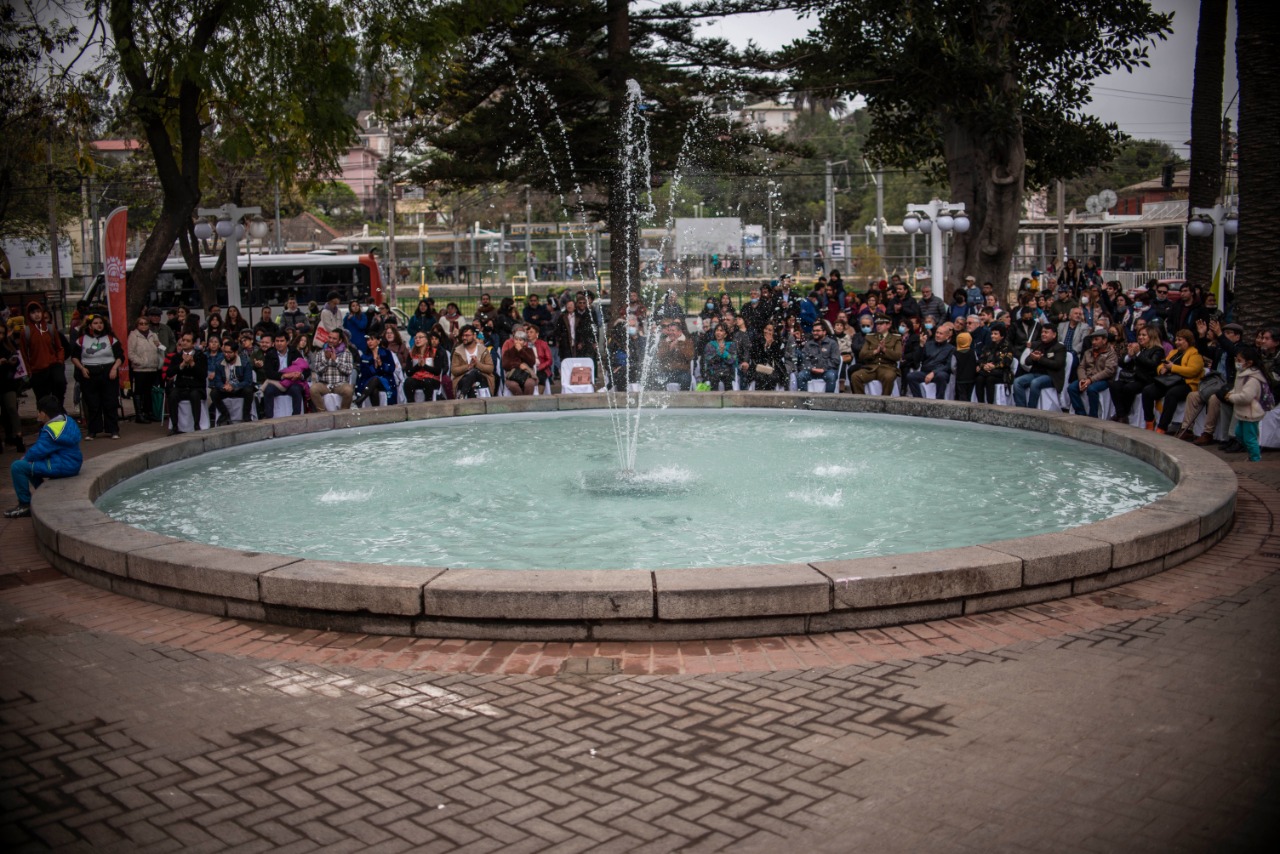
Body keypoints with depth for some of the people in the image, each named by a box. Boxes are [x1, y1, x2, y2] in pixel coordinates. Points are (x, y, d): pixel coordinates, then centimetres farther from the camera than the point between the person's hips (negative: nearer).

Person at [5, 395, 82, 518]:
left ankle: (25, 505, -4)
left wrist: (25, 457, 2)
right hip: (71, 464, 10)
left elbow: (38, 451, -20)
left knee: (17, 467, -12)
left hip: (63, 466, -10)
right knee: (28, 463, 27)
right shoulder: (66, 420, 8)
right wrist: (28, 456, 8)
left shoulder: (52, 430, -23)